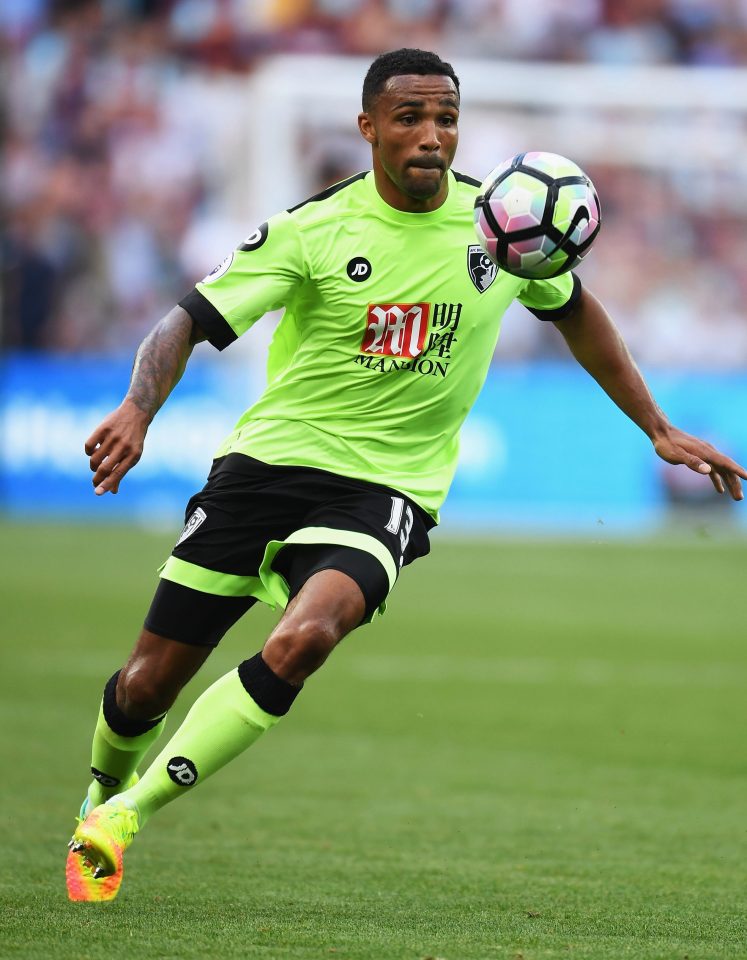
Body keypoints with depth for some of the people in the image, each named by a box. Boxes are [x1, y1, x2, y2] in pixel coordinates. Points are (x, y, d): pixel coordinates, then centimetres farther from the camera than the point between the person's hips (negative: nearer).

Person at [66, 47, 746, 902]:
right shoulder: (314, 229, -9)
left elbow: (574, 312, 20)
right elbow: (189, 322, -10)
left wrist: (659, 430, 21)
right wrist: (137, 409, -30)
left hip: (389, 488, 0)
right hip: (272, 457, 0)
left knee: (302, 640, -30)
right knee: (152, 678, 3)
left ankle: (125, 816, -22)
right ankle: (101, 794, 38)